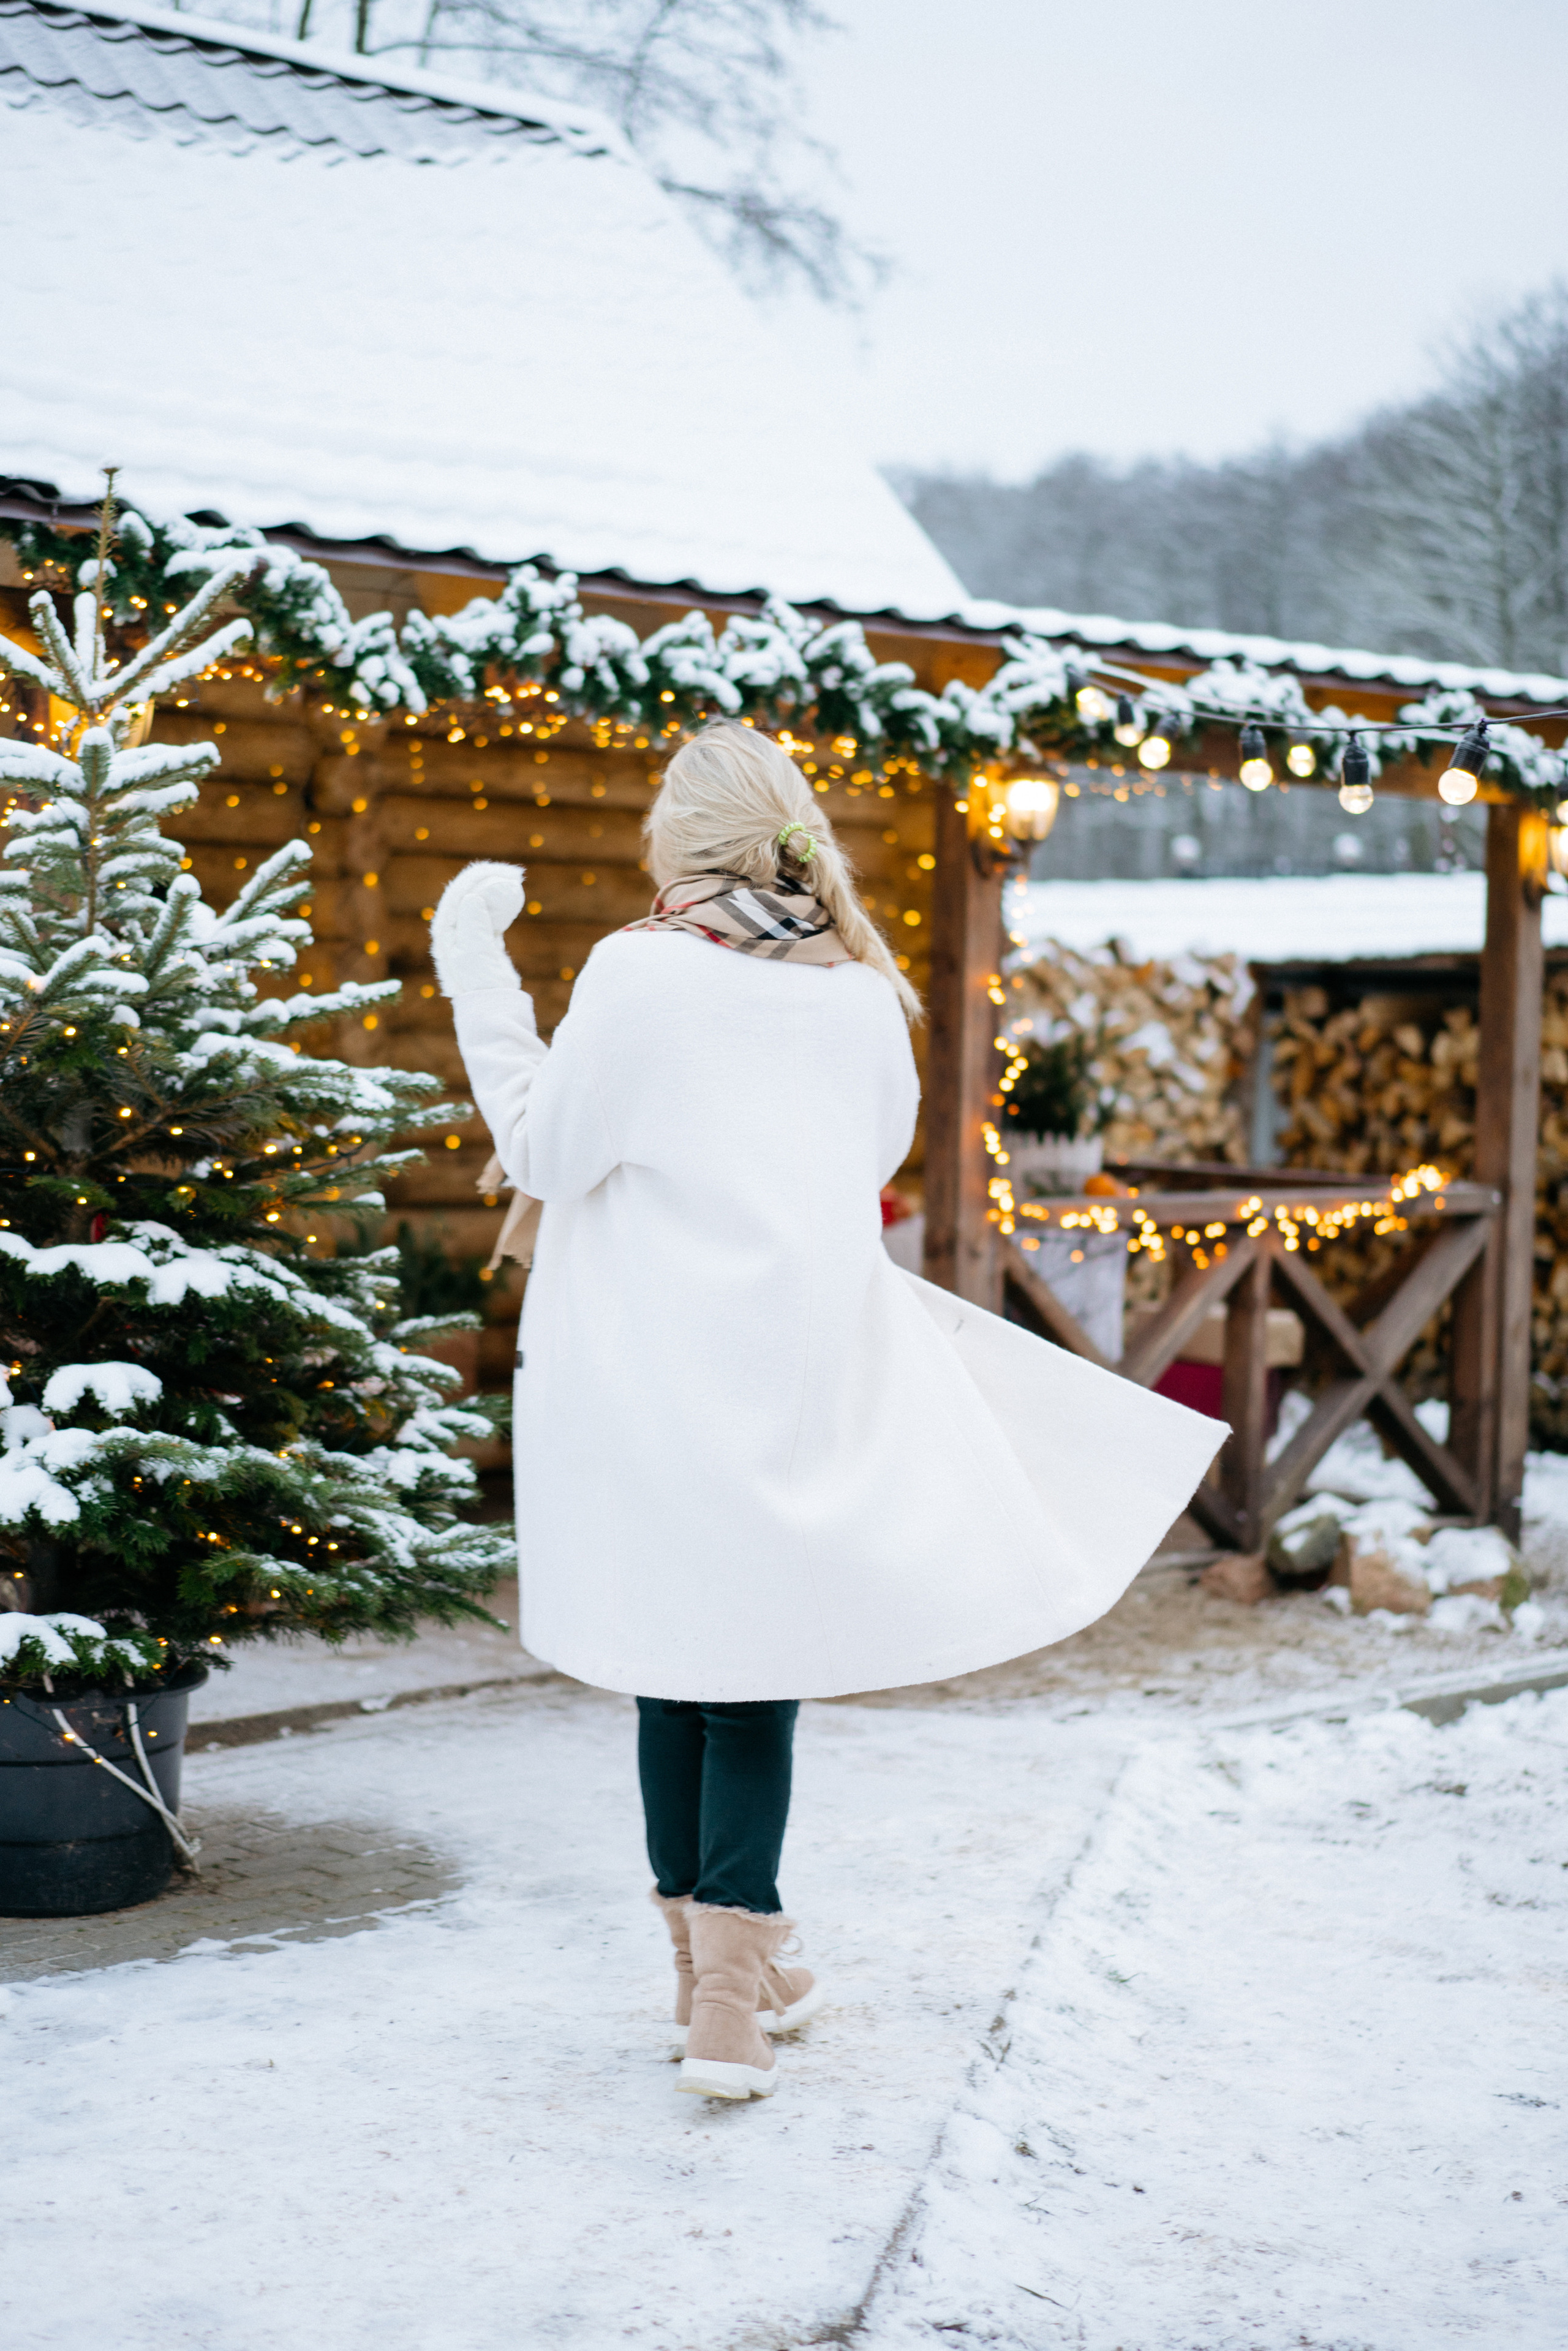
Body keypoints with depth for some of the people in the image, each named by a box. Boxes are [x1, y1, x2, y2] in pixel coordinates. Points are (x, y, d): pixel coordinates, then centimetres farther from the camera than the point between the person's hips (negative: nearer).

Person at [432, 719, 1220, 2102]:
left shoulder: (641, 973, -8)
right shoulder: (859, 992, 5)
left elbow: (544, 1152, -3)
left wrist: (475, 965, 0)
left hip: (653, 1389, -2)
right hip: (800, 1383, 2)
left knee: (680, 1671, 9)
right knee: (756, 1676, 7)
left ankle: (716, 1969, 20)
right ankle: (732, 1990, 1)